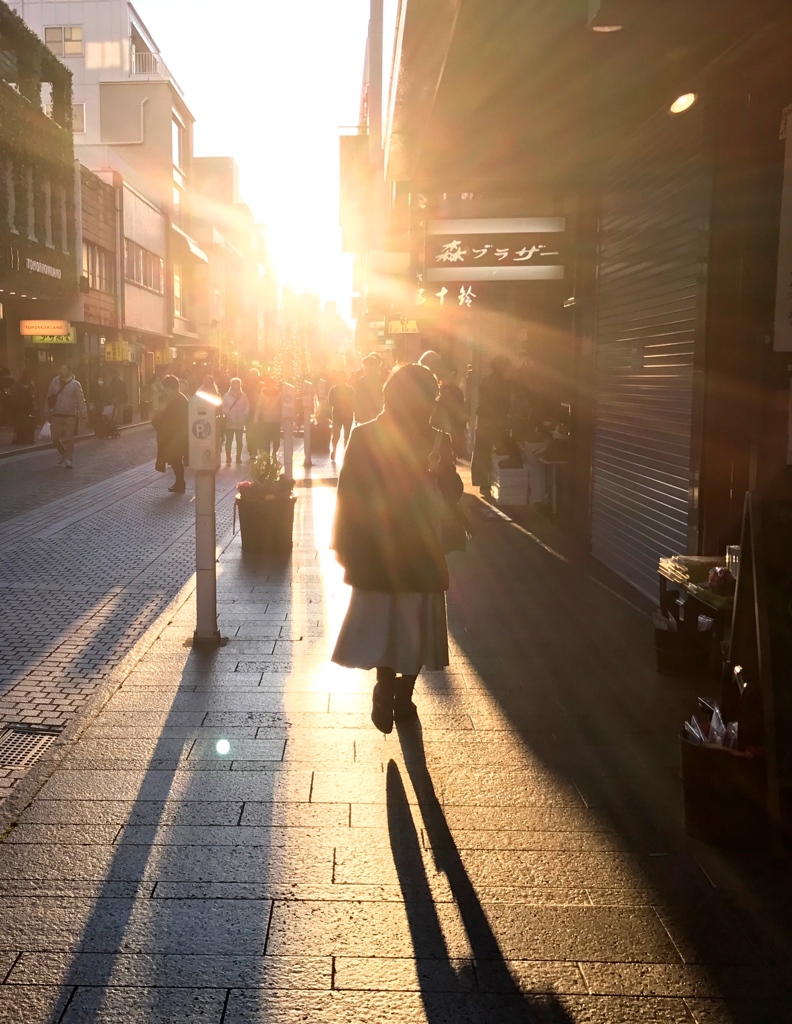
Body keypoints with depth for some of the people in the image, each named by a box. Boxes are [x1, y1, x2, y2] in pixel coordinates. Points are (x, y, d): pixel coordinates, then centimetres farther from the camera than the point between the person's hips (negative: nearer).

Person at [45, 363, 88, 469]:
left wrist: (83, 413, -14)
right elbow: (49, 399, 10)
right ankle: (63, 453, 30)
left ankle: (69, 460, 8)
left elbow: (80, 400, -5)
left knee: (69, 439, -1)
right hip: (56, 415, 3)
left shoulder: (75, 384, -2)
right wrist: (48, 413, 9)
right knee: (55, 437, 2)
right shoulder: (54, 383, 6)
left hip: (70, 415, -3)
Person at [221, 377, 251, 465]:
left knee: (239, 441, 4)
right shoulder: (226, 395, 5)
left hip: (240, 422, 1)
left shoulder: (243, 395, 7)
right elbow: (223, 406, 0)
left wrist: (244, 416, -5)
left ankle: (238, 458, 13)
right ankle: (228, 459, 0)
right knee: (229, 440, -3)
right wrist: (226, 414, -13)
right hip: (229, 422, -1)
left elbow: (247, 407, 5)